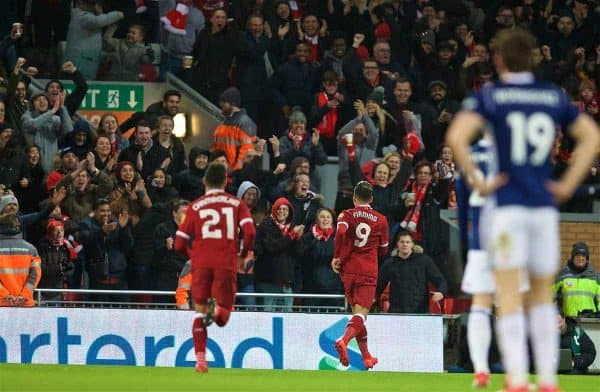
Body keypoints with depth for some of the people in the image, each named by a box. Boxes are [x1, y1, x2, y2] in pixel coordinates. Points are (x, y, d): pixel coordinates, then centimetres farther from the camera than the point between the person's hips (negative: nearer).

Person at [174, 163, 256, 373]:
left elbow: (179, 245, 6)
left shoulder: (195, 207, 10)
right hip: (227, 264, 0)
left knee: (199, 312, 12)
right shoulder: (237, 204, 9)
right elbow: (250, 232, -6)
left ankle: (200, 360, -2)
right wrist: (242, 255, 12)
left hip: (201, 263, 0)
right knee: (222, 318, 8)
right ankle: (217, 309, -29)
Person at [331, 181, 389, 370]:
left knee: (357, 311, 16)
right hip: (369, 273, -2)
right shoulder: (381, 220, 7)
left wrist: (336, 257, -9)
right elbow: (383, 251, 15)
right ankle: (344, 340, -39)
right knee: (360, 314, -10)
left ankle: (366, 357, 21)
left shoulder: (347, 215, 3)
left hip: (348, 270, 2)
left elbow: (340, 232, -19)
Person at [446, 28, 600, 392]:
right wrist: (568, 184, 11)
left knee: (509, 294, -4)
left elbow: (457, 137, -15)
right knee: (543, 294, 14)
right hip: (545, 206, 3)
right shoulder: (554, 96, 10)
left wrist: (477, 181, -6)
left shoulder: (489, 96, -1)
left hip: (508, 205, -3)